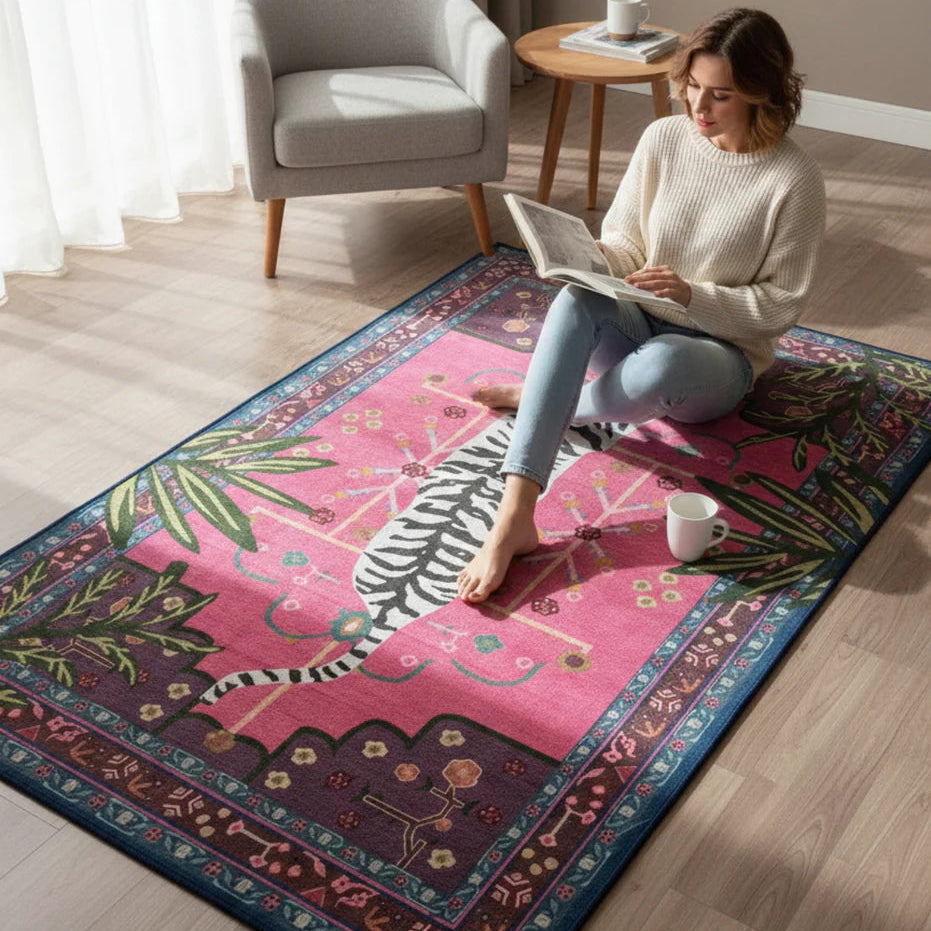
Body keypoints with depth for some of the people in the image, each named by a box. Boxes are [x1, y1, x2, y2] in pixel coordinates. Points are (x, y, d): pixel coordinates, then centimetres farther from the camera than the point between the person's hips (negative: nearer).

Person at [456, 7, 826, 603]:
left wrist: (692, 294, -22)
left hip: (721, 356, -3)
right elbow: (625, 243, 6)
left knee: (662, 360, -42)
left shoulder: (795, 179, -13)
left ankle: (547, 400, -7)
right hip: (638, 325, 4)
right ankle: (514, 517, -44)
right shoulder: (663, 138, -1)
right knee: (578, 298, -34)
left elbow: (783, 307, -9)